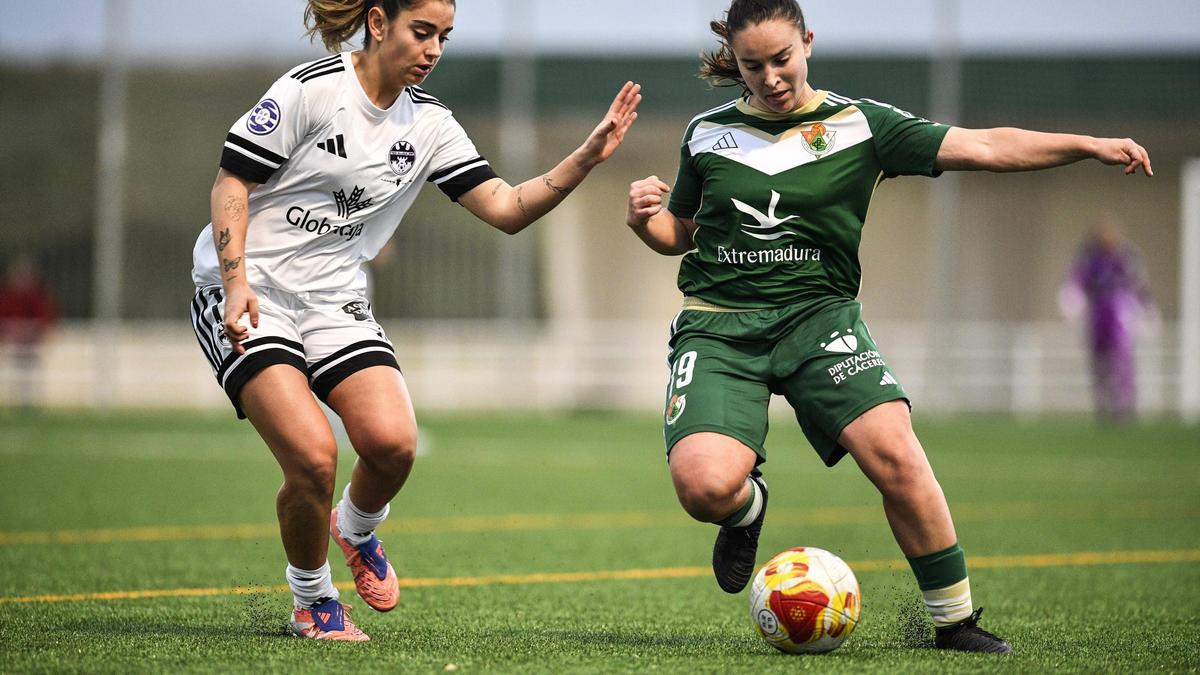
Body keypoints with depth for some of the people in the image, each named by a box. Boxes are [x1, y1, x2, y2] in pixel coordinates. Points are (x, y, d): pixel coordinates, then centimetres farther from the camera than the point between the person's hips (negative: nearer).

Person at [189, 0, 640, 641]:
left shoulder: (428, 123, 6)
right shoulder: (312, 89, -12)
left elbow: (506, 209, 1)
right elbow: (230, 185, -10)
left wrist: (587, 158, -11)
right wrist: (237, 285, -21)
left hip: (334, 299, 5)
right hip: (245, 294, -5)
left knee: (392, 443, -18)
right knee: (313, 455, -21)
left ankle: (356, 529, 18)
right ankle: (311, 600, 6)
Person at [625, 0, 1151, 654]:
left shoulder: (860, 123, 2)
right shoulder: (708, 133, 8)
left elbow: (982, 147, -5)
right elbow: (679, 234, 21)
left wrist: (1090, 144, -16)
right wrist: (644, 218, -3)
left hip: (818, 316, 0)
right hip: (718, 324, 0)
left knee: (894, 453, -24)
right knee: (704, 486, -24)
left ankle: (956, 620, -8)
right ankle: (747, 505, 15)